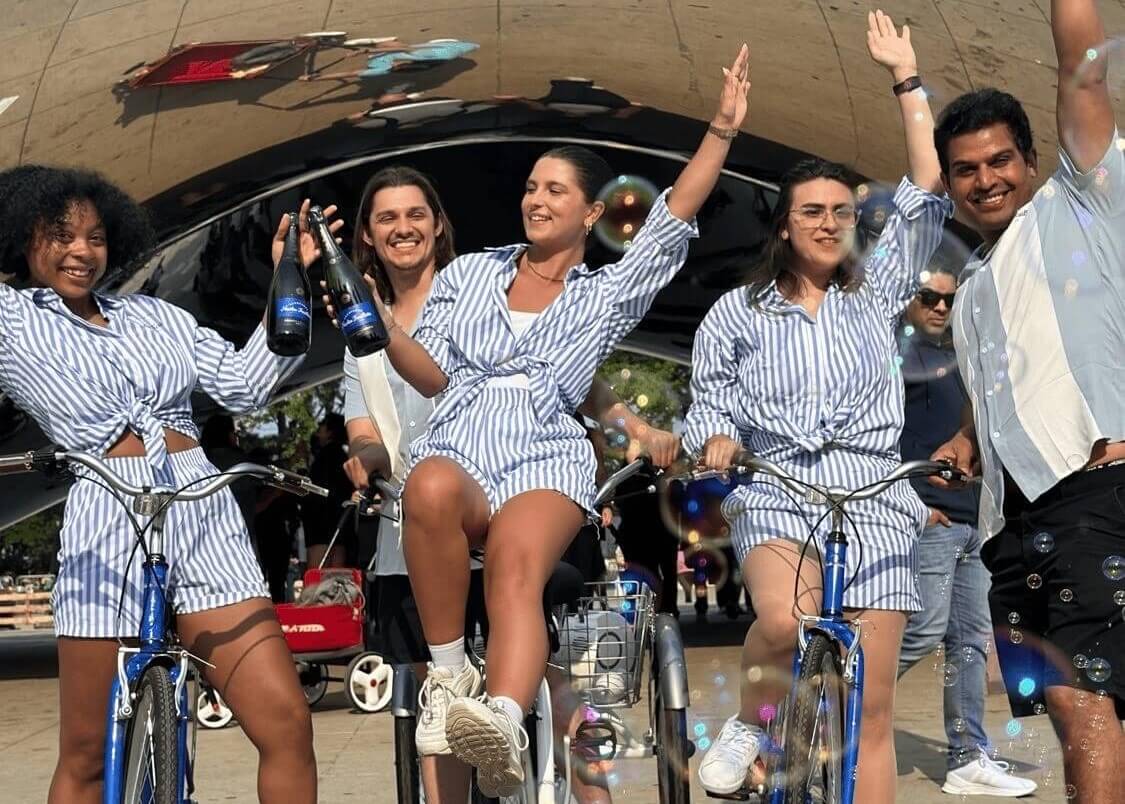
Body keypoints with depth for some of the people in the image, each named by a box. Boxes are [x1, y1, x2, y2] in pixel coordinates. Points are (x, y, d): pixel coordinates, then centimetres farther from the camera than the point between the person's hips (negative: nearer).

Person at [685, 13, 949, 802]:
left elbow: (929, 194, 9)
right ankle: (750, 723, -5)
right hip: (776, 487, -1)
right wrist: (717, 445, -12)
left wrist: (906, 76, 9)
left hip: (872, 490, 1)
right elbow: (712, 396, 12)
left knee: (872, 707, -5)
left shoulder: (876, 291, 15)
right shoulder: (740, 310, 13)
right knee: (786, 620, -34)